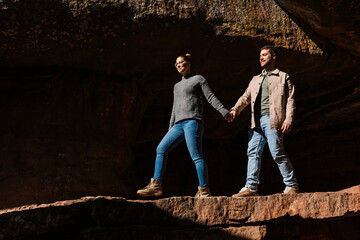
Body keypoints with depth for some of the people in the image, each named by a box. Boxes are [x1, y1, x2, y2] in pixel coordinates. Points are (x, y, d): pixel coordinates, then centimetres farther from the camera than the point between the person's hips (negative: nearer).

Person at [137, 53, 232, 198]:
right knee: (161, 149, -4)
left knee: (196, 156, -14)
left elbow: (211, 97, 4)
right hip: (179, 125, 7)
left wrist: (224, 112, -9)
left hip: (193, 121, -7)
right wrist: (170, 129, 21)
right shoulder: (177, 86, 29)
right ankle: (155, 186, -6)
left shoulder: (198, 79, 12)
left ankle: (204, 190, -13)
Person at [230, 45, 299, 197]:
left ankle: (291, 185, 3)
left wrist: (288, 119, -10)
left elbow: (290, 99, 3)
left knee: (277, 153, -8)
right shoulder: (256, 79, 26)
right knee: (253, 152, -1)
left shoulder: (283, 77, 11)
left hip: (272, 120, -6)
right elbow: (246, 96, 17)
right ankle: (251, 187, 0)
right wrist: (235, 109, -2)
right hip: (257, 121, 6)